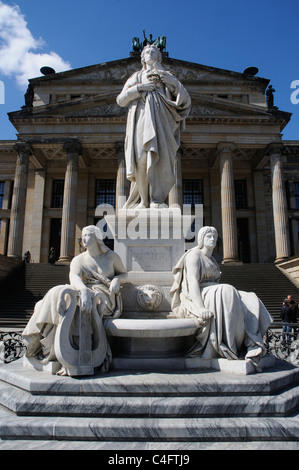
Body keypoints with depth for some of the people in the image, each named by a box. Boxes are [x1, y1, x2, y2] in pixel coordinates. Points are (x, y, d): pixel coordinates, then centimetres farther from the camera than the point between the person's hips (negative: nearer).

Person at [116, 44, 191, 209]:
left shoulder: (166, 76, 25)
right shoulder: (136, 76, 28)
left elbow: (184, 98, 12)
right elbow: (120, 100, 15)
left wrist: (171, 81, -3)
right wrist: (139, 88, 1)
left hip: (159, 117, -1)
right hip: (140, 116, 1)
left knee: (159, 155, -20)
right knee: (141, 157, -17)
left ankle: (157, 199, -22)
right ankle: (143, 199, -15)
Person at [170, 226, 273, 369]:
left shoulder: (211, 260, 24)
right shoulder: (194, 255, -4)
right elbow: (192, 282, -18)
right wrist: (201, 308, -32)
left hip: (213, 294, 9)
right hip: (196, 298, -8)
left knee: (250, 301, -12)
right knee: (226, 292, -35)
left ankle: (251, 347, -25)